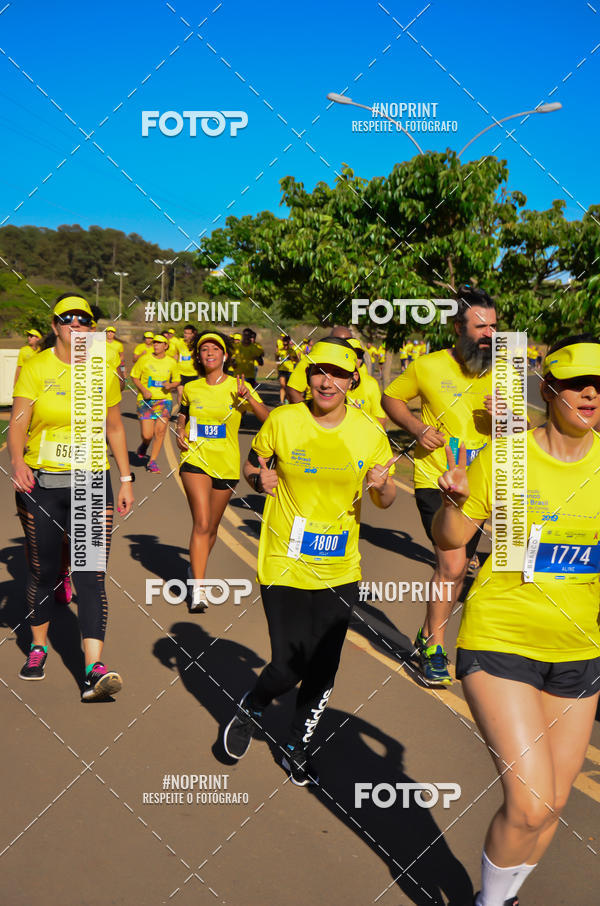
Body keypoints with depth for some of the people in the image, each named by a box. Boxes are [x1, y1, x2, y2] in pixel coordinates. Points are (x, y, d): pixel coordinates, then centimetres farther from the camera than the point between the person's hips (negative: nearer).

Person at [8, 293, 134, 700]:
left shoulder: (104, 373, 6)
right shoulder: (35, 368, -1)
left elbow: (115, 428, 13)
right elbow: (18, 422, -8)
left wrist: (126, 479, 10)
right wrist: (17, 461, -27)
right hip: (40, 484, -1)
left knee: (91, 574, -8)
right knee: (43, 572, 9)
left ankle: (94, 668, -10)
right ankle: (39, 646, 33)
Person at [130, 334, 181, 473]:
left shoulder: (171, 362, 5)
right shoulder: (144, 359, -1)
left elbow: (176, 380, 15)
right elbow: (134, 377, 4)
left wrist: (171, 385, -7)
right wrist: (143, 390, -11)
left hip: (164, 400, 2)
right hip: (145, 400, -2)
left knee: (160, 431, -7)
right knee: (147, 435, -8)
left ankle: (152, 461, 7)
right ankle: (143, 448, 29)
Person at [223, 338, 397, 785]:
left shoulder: (369, 433, -3)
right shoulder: (282, 421, -7)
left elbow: (386, 501, 7)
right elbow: (251, 467, 8)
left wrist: (383, 485, -16)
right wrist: (260, 479, -14)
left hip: (340, 571, 3)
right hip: (284, 565, -2)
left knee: (323, 669, 9)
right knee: (289, 667, -4)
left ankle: (297, 749, 36)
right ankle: (249, 710, 32)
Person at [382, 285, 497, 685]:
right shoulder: (429, 366, -7)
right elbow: (390, 397, 7)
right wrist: (418, 427, -10)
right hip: (435, 480, -4)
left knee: (457, 569, 13)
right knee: (451, 565, -16)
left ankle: (429, 635, 36)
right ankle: (434, 648, 5)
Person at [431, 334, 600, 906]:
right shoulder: (505, 457, -12)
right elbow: (450, 540, -4)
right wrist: (453, 500, -23)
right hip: (500, 641, -4)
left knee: (553, 801, 15)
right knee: (530, 804, -11)